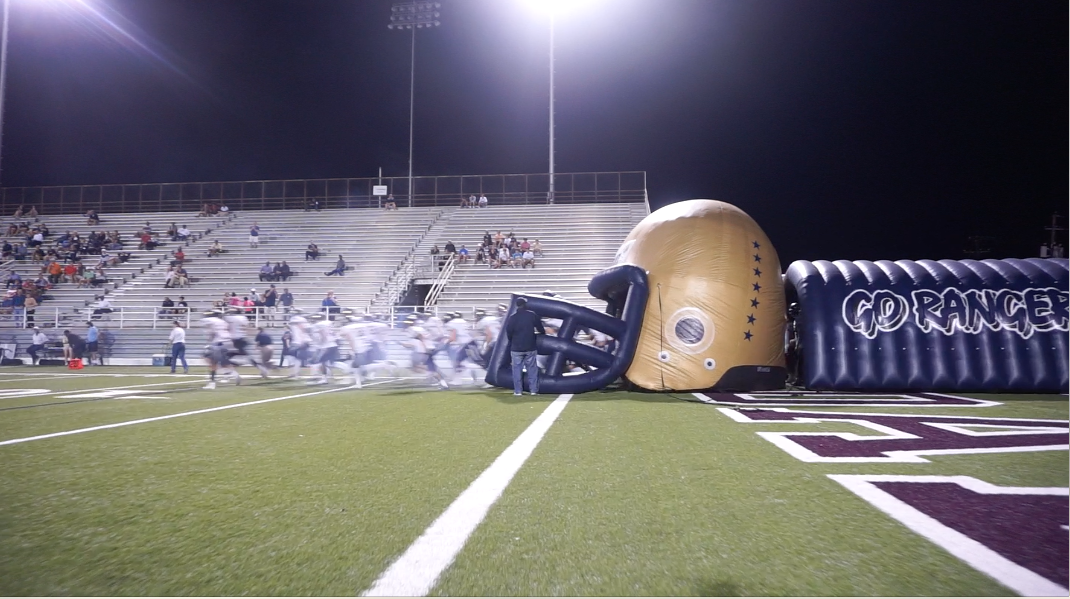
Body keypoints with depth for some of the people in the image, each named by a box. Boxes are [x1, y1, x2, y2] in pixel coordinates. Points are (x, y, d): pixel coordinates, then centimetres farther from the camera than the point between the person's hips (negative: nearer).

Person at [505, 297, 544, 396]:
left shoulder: (513, 318, -7)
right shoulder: (532, 315, -4)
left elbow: (508, 332, -3)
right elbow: (540, 329, 1)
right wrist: (543, 332, 25)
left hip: (516, 348, -1)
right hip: (530, 347, 1)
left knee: (517, 369, 6)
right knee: (532, 369, 8)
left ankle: (518, 391, 4)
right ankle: (534, 390, 7)